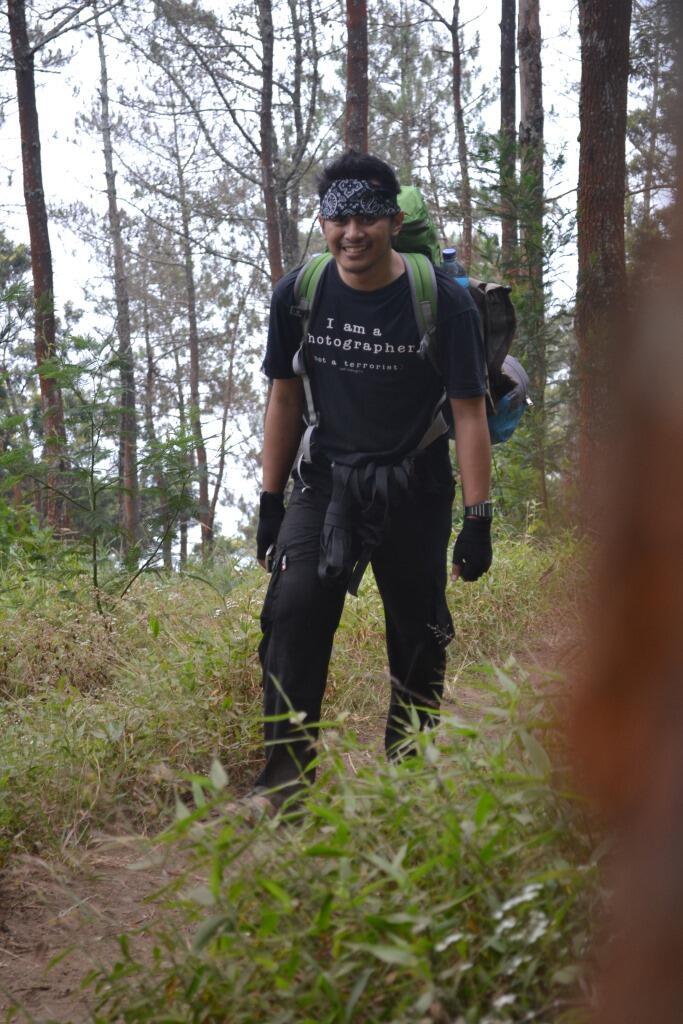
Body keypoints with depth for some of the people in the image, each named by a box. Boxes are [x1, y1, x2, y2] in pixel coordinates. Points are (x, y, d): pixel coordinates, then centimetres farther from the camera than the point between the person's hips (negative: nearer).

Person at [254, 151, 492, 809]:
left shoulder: (445, 303, -13)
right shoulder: (298, 294, -5)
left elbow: (469, 413, -9)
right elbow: (285, 398, 6)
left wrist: (478, 520, -13)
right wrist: (270, 502, 6)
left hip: (414, 488, -1)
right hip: (327, 477, 1)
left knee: (418, 633, 4)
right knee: (293, 607, -18)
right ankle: (285, 775, -14)